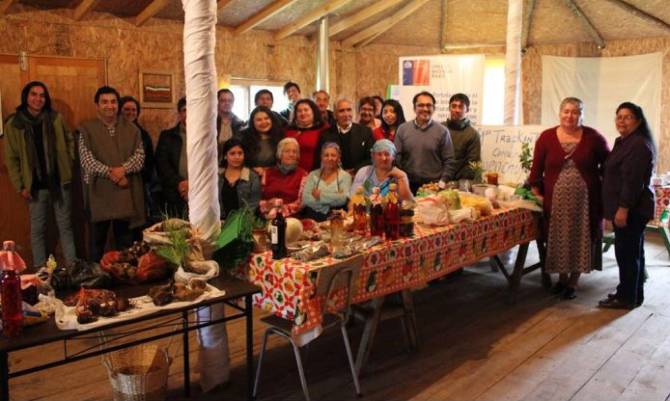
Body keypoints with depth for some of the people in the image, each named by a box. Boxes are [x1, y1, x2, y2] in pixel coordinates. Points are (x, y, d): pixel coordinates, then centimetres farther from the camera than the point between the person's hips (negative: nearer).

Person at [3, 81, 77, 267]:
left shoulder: (56, 118, 1)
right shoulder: (13, 124, -2)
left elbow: (70, 141, 13)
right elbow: (11, 158, 0)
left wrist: (69, 165, 3)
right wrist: (20, 186, -4)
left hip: (60, 181, 1)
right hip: (35, 185, -1)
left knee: (65, 226, 8)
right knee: (37, 229, 8)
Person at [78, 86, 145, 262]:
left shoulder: (131, 129, 10)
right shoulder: (86, 129, 2)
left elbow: (139, 155, 0)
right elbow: (87, 160, -7)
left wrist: (123, 169, -18)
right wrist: (111, 173, -18)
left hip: (126, 192, 2)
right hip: (99, 192, -2)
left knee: (126, 241, 9)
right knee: (97, 240, 6)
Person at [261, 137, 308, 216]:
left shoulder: (302, 174, 6)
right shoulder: (269, 173, 15)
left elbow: (301, 202, -1)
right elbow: (260, 197, 12)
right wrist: (268, 205, -9)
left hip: (291, 216, -2)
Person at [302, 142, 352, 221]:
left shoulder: (345, 176, 7)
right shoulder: (313, 175, 11)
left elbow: (343, 199, -10)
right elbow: (306, 199, -3)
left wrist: (320, 195, -5)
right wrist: (334, 198, -8)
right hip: (313, 217, 2)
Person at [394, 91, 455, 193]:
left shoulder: (442, 131, 3)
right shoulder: (403, 129, 7)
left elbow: (449, 161, 2)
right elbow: (396, 158, 5)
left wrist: (443, 181, -8)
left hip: (434, 186, -1)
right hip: (408, 186, 1)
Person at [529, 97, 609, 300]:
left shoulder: (593, 137, -2)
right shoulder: (546, 137, -1)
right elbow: (537, 168, 3)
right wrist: (536, 193, 0)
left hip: (585, 200, 0)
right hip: (556, 200, 1)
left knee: (580, 239, 8)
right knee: (558, 239, 9)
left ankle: (573, 282, 23)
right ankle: (562, 277, 30)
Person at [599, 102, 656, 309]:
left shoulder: (639, 144, -17)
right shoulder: (622, 141, 15)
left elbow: (633, 181, -22)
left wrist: (623, 208, -24)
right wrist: (620, 207, 21)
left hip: (632, 208, -10)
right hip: (631, 208, 10)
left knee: (626, 252, -4)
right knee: (633, 251, 16)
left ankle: (627, 298, 6)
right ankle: (633, 294, 27)